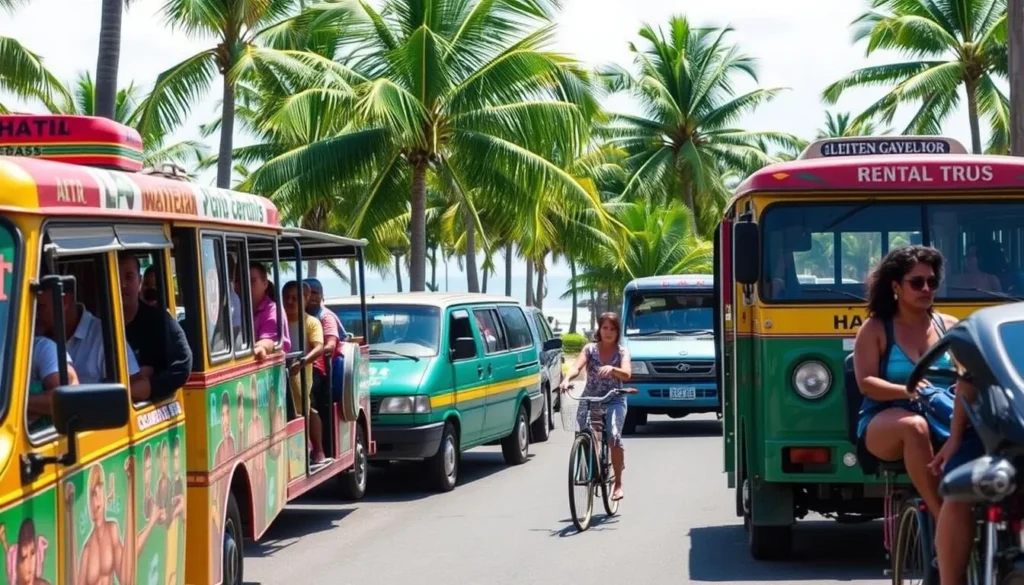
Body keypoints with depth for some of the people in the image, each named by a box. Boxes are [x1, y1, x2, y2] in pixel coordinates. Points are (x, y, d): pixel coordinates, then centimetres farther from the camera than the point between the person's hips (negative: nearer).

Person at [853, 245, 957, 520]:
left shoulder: (950, 327, 15)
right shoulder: (875, 329, 5)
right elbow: (866, 383, -6)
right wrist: (906, 390, -24)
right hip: (884, 424, -3)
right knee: (915, 426, -40)